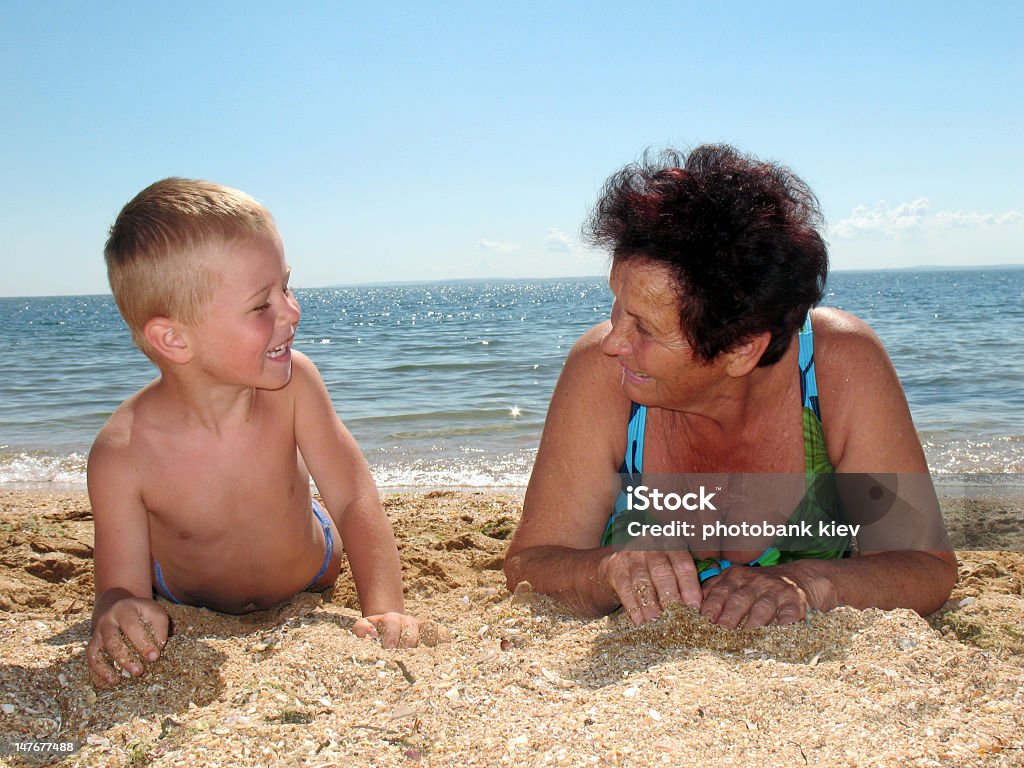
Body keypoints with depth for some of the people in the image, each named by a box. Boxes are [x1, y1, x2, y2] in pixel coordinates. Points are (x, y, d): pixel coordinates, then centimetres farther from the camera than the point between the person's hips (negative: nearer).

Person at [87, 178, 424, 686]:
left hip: (309, 582, 1)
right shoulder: (121, 456, -38)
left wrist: (384, 608, -43)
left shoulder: (292, 382, -33)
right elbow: (121, 589, -30)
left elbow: (354, 501, -29)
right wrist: (115, 615, -55)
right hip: (193, 611, -1)